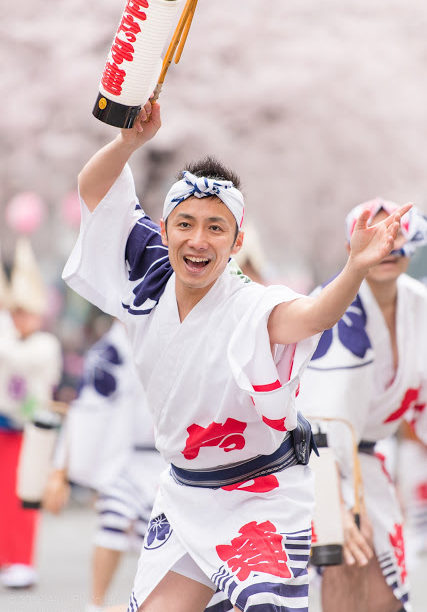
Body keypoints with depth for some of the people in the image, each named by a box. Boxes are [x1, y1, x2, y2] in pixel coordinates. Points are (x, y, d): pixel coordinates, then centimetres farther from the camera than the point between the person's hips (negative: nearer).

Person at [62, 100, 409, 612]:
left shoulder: (253, 310, -22)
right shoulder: (151, 280, -6)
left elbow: (310, 316, -44)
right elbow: (93, 188, -4)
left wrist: (356, 268, -63)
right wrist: (131, 139, -24)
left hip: (263, 500, -5)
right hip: (183, 494, 5)